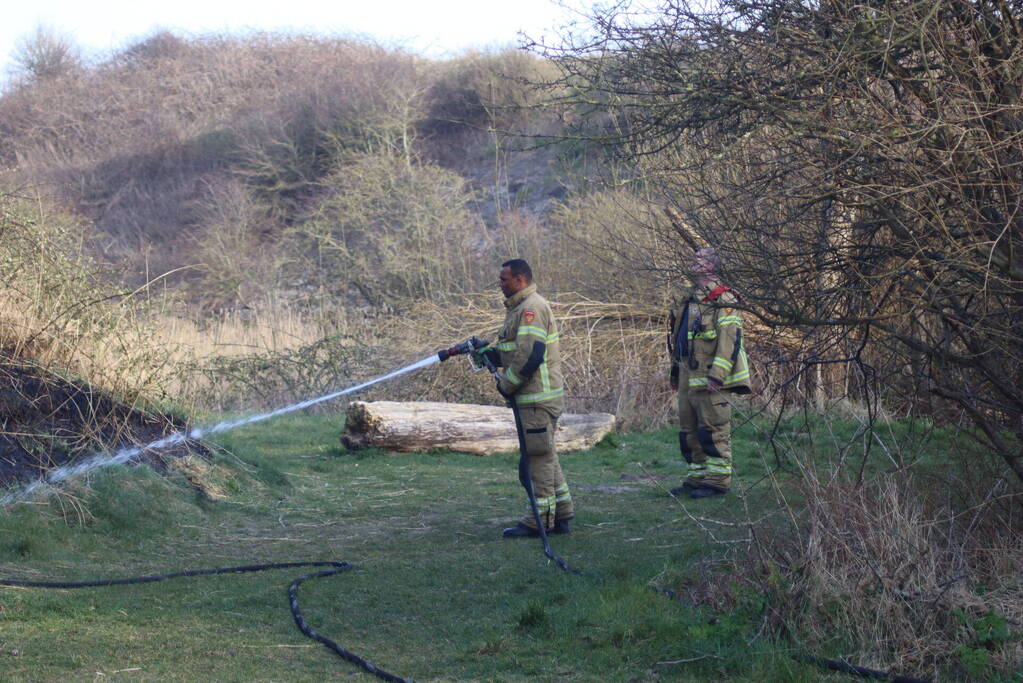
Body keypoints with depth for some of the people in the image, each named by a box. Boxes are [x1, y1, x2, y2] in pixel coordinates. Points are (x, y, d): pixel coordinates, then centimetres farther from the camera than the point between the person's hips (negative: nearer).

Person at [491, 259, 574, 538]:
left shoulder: (531, 308, -16)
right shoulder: (521, 307, 18)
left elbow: (530, 355, -24)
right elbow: (515, 350, 24)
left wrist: (506, 385, -14)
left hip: (538, 399, -11)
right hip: (539, 396, 11)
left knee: (540, 455, -6)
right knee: (544, 454, 14)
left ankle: (539, 520, -2)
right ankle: (560, 516, 20)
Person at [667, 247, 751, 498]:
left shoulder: (722, 302, -10)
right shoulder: (689, 301, 18)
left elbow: (730, 340, -17)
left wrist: (717, 375, -22)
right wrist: (675, 371, 23)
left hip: (710, 380, -9)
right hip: (688, 379, 9)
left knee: (713, 430, -6)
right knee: (689, 432, 12)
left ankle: (717, 480, -2)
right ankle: (697, 477, 20)